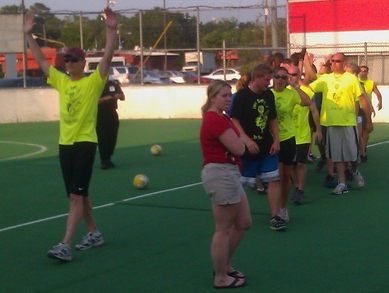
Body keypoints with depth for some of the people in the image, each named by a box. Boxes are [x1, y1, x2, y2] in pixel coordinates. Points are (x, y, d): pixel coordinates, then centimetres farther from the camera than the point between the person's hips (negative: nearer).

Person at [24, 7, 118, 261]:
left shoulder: (93, 81, -4)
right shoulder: (61, 81, 10)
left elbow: (108, 57, -16)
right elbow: (41, 60, 15)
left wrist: (112, 30, -26)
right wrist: (29, 34, 10)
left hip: (85, 143, -6)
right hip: (65, 143, 6)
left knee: (76, 195, -11)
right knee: (79, 195, 14)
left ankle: (65, 245, -16)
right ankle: (94, 234, 29)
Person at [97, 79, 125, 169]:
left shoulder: (114, 84, 7)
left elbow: (123, 97, 11)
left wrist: (119, 96, -13)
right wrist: (104, 99, -26)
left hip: (112, 114, 4)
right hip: (100, 115, -4)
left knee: (112, 137, 6)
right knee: (102, 138, -8)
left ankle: (107, 158, 19)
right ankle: (104, 160, -5)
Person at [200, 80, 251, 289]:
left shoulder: (219, 118, 17)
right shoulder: (215, 119, -18)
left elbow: (232, 144, 12)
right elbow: (238, 148, -18)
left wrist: (236, 139, -7)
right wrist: (240, 139, 1)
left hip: (228, 173, 11)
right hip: (221, 173, -11)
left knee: (243, 223, 18)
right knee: (223, 229, 0)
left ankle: (224, 266, 30)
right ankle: (221, 278, 12)